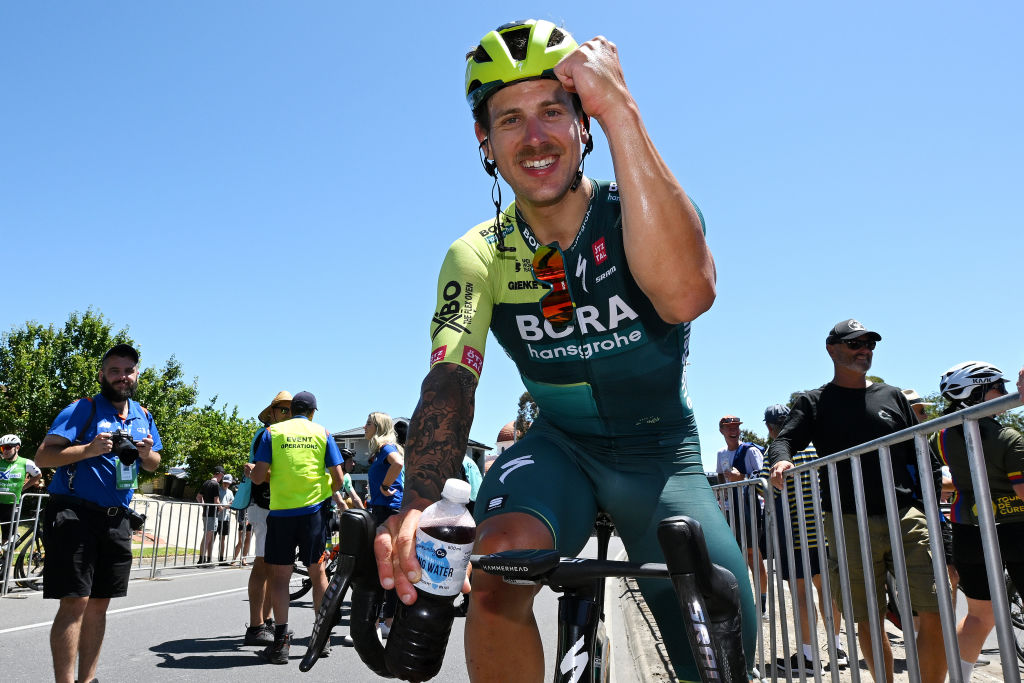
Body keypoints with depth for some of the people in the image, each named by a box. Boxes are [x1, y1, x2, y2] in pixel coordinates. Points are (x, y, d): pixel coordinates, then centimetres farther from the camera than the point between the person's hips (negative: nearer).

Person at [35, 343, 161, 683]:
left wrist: (147, 454, -1)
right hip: (74, 514, -6)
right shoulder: (82, 410, -5)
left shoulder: (143, 416, 13)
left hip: (117, 518, 6)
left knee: (99, 603, 12)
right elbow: (43, 456, -11)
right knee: (75, 601, -11)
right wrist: (89, 449, -25)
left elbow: (154, 464, 22)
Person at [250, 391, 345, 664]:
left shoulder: (272, 432, 3)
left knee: (280, 575, 7)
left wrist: (263, 472, 19)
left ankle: (280, 642, 4)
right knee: (317, 572, 13)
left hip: (281, 511, -1)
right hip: (314, 509, 1)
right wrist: (333, 492, 22)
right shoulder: (322, 433, 5)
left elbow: (258, 477, -4)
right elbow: (337, 477, 1)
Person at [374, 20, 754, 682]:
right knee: (499, 563, -31)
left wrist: (620, 109, -41)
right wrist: (419, 503, -45)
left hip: (662, 454, 0)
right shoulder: (477, 256, -10)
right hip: (560, 446, 1)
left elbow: (686, 292, -41)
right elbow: (449, 379, -25)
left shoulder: (637, 213, -17)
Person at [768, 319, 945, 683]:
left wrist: (929, 509, 8)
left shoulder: (892, 396, 14)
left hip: (906, 517, 2)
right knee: (867, 620, 5)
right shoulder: (814, 402, 7)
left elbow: (920, 458, 15)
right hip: (849, 524, -2)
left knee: (937, 615, -5)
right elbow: (784, 440, -5)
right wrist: (781, 460, -28)